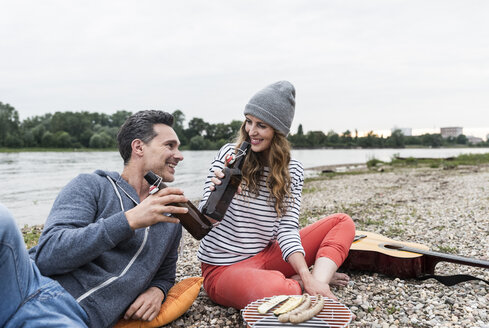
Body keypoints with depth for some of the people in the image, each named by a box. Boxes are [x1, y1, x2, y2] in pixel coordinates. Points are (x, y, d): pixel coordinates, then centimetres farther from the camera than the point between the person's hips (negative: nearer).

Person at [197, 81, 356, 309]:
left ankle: (316, 281, -20)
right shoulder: (230, 155, -8)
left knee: (342, 222, 1)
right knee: (273, 290, -39)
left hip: (267, 256, 5)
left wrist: (308, 279, -21)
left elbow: (287, 229, -6)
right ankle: (320, 274, -7)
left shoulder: (293, 171, 1)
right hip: (224, 267, -4)